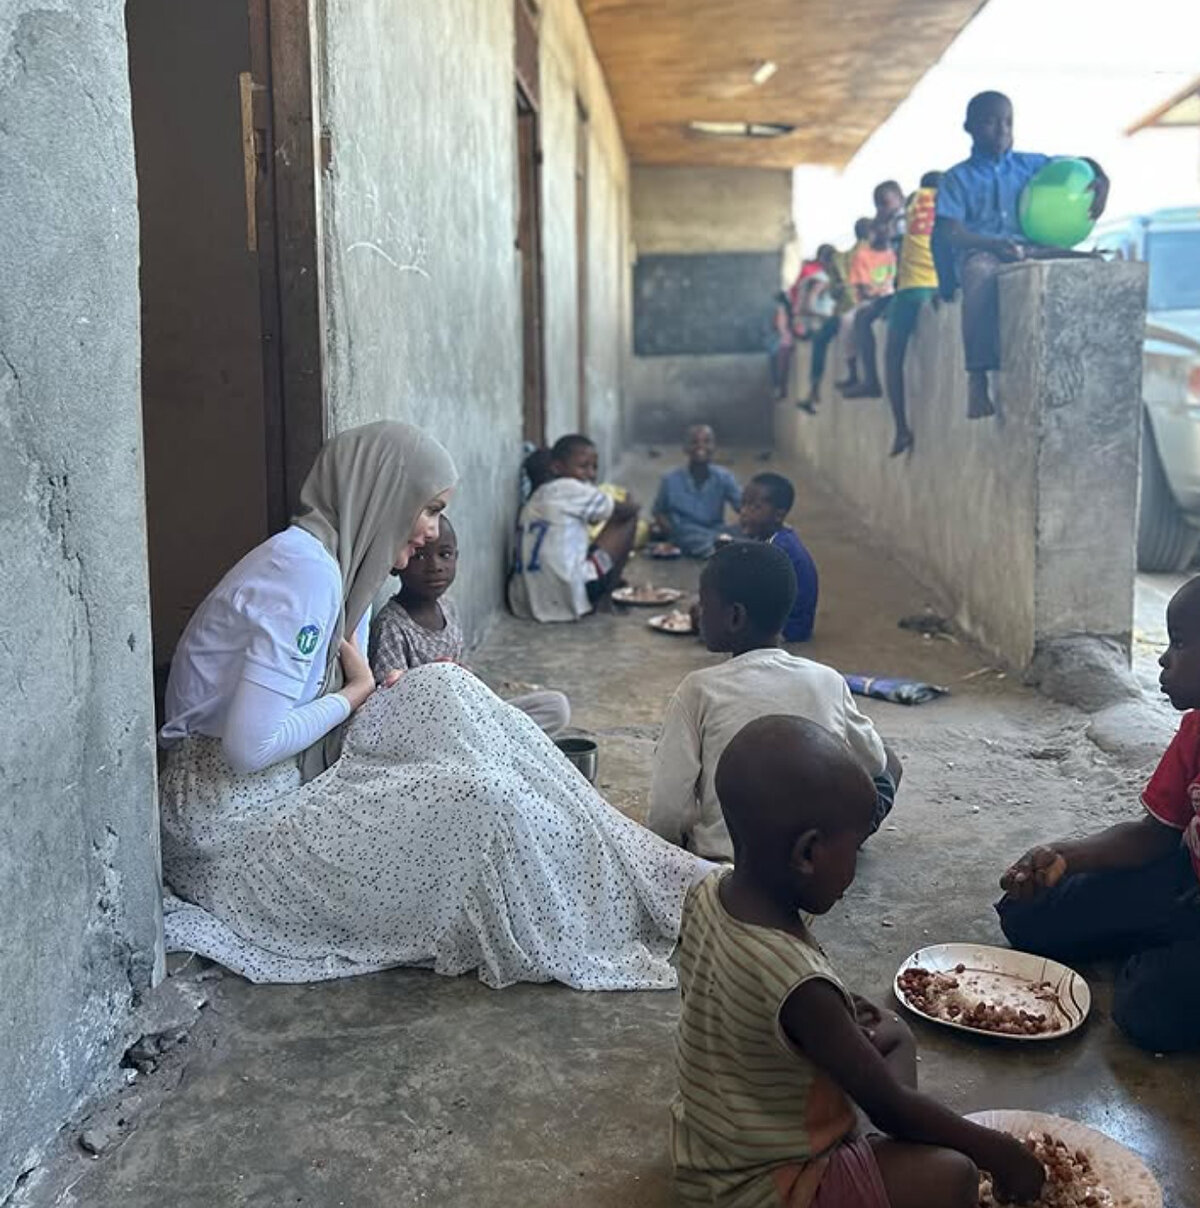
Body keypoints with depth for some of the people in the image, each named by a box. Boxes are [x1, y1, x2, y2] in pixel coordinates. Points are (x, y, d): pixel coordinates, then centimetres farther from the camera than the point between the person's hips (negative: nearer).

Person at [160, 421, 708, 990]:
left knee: (442, 690, -4)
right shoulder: (305, 568, -20)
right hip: (231, 821, -9)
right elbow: (250, 746, -26)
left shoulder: (336, 563, 10)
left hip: (280, 789, 9)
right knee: (478, 799, -22)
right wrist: (356, 692, -12)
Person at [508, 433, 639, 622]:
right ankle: (610, 590, 15)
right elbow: (625, 511, 1)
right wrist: (631, 505, 25)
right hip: (567, 603, -9)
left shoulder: (538, 497, 18)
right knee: (628, 518, 6)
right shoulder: (570, 489, -7)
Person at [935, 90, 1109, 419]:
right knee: (983, 273, -43)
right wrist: (994, 244, -24)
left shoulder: (1030, 164, 21)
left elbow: (1081, 164, 24)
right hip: (979, 253, -4)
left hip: (1029, 250, 4)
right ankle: (977, 378, -44)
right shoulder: (957, 178, 10)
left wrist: (1102, 180, -2)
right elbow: (952, 233, -4)